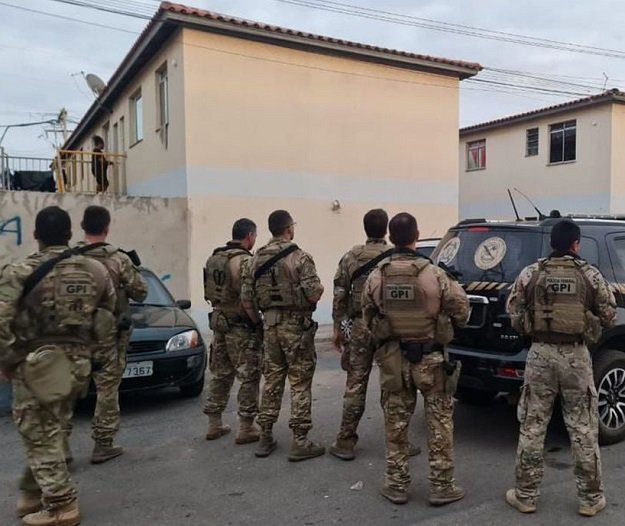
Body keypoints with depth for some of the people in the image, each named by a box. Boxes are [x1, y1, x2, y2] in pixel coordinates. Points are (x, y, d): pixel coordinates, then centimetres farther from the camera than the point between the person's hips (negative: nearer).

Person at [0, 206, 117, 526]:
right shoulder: (95, 270, 2)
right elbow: (108, 312, 8)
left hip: (35, 365, -5)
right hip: (77, 362, 5)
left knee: (40, 437, 7)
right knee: (48, 433, 21)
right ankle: (33, 494, 34)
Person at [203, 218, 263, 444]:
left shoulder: (213, 258, 8)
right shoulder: (245, 261, -17)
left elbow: (209, 292, 11)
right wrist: (256, 322, -8)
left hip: (219, 323, 8)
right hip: (242, 327, -8)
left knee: (220, 375, 16)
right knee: (249, 377, 3)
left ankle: (214, 424, 24)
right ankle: (246, 428, 8)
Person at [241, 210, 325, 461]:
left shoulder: (257, 259, 5)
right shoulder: (299, 257, -12)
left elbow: (246, 299, 5)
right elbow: (314, 295, -18)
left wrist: (259, 323, 17)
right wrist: (320, 287, 4)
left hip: (270, 325, 6)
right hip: (296, 326, -6)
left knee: (271, 381, 15)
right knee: (300, 384, 2)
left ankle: (265, 438, 21)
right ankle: (299, 442, 6)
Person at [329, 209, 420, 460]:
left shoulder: (351, 257, 1)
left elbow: (339, 295, 2)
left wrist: (338, 327, 11)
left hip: (359, 326, 1)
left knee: (355, 385, 7)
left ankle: (345, 442, 12)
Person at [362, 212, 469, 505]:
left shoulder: (376, 276, -6)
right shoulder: (433, 274, -14)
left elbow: (367, 317, 3)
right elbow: (461, 309, -5)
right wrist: (447, 326, 16)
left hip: (392, 358, 3)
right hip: (430, 357, -2)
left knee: (395, 423, 13)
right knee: (439, 422, 11)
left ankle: (397, 485, 23)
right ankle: (441, 486, 19)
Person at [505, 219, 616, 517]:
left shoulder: (530, 274, -1)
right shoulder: (590, 275, -1)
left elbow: (514, 314, 1)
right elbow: (609, 316, 5)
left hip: (540, 354, 0)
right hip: (576, 356, 0)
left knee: (532, 428, 8)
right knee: (583, 430, 11)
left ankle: (525, 496, 17)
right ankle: (590, 499, 23)